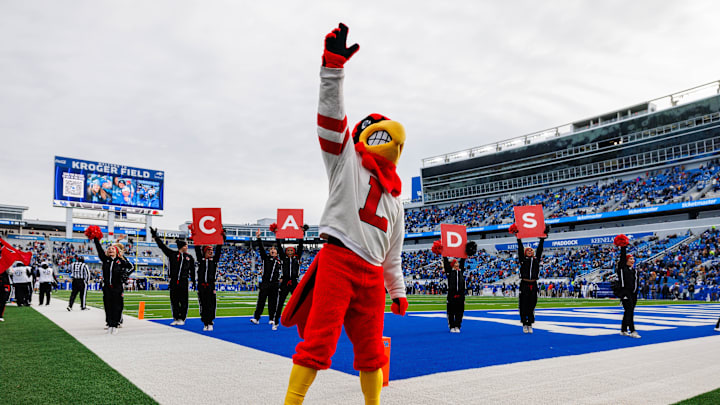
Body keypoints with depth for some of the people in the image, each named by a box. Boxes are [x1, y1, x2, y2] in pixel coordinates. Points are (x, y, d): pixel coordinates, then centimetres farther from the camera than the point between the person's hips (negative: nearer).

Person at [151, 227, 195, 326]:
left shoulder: (189, 258, 8)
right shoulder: (172, 254, 6)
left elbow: (192, 270, 11)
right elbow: (162, 246, 5)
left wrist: (194, 281, 7)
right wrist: (155, 236, 2)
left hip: (184, 282, 0)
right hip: (174, 281, 0)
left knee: (183, 301, 0)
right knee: (174, 301, 5)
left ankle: (182, 319, 9)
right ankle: (176, 318, 15)